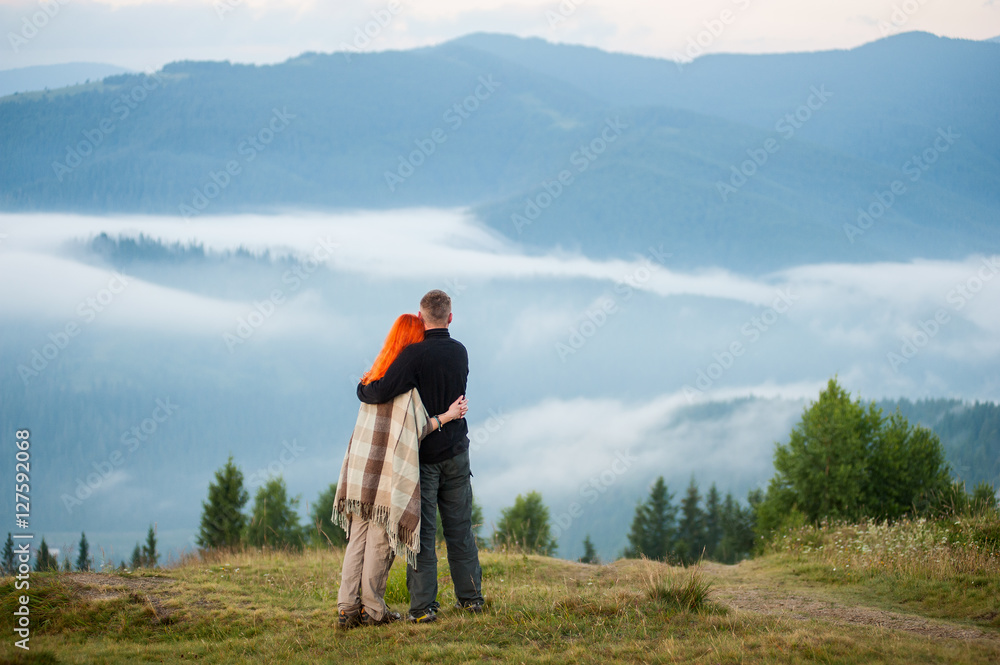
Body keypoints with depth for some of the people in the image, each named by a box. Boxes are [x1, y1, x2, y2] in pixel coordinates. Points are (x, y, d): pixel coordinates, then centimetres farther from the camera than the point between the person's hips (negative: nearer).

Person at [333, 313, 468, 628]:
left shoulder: (375, 375, 11)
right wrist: (447, 416, -7)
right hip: (387, 472, -7)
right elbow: (414, 430, -15)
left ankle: (347, 608, 4)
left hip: (360, 469, 7)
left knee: (358, 537, 7)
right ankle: (372, 609, 6)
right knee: (380, 540, 2)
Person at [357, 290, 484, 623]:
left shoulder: (415, 354, -18)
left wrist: (362, 389, -4)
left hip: (423, 456, -5)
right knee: (460, 529, 14)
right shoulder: (460, 352, 3)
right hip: (456, 452, 5)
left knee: (422, 531, 0)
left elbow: (383, 391, -26)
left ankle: (423, 606, -1)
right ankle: (471, 596, 20)